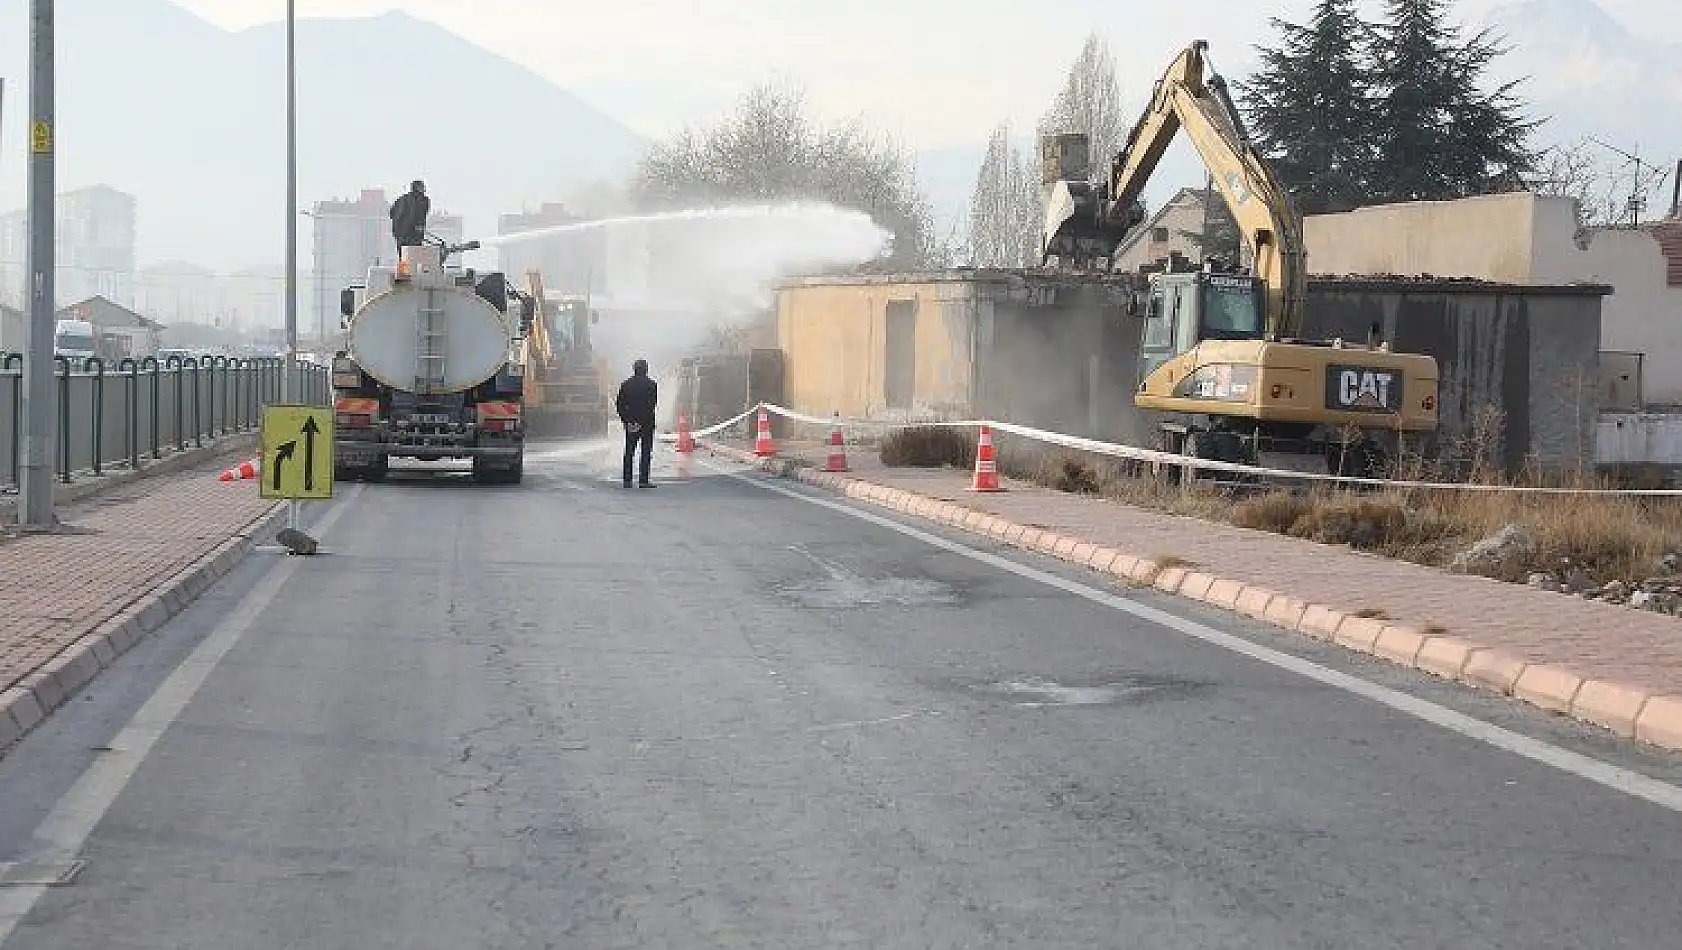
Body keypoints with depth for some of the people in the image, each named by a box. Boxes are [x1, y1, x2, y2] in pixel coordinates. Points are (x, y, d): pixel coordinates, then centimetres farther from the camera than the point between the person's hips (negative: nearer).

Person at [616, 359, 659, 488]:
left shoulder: (625, 385, 5)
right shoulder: (652, 384, -4)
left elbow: (619, 404, 3)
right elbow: (654, 404, -7)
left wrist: (626, 419, 6)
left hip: (630, 422, 3)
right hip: (647, 423, -3)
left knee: (629, 452, 8)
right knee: (646, 452, 1)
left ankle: (627, 480, 6)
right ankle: (643, 480, -4)